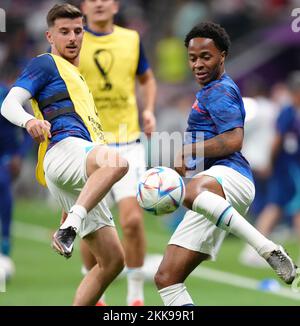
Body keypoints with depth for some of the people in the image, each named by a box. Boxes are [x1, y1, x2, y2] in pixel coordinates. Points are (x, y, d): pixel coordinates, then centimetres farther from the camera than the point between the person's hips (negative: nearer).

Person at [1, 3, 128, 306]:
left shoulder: (75, 76, 35)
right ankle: (68, 231, -48)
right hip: (64, 149, -9)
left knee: (112, 260, 4)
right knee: (116, 162, -42)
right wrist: (29, 121, -30)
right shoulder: (45, 65, 10)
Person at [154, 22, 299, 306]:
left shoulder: (219, 91, 0)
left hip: (230, 176, -10)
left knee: (192, 193, -47)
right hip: (212, 192, 10)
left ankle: (270, 250, -49)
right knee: (166, 279, 2)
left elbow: (234, 140, -15)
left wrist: (189, 151, -15)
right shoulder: (208, 93, 31)